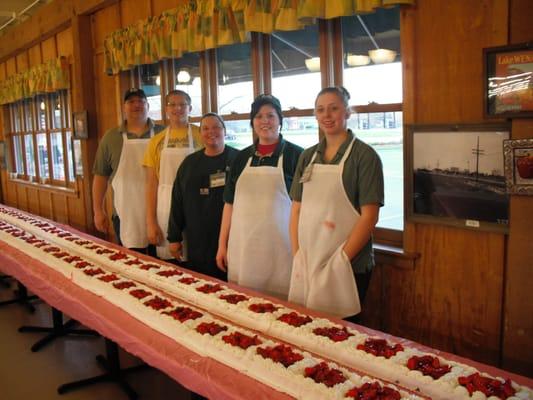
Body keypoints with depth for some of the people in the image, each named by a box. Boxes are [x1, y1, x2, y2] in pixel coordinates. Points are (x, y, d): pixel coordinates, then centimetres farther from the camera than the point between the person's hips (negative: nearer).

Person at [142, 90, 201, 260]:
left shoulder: (201, 136, 0)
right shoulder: (156, 141, 6)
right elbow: (151, 183, 7)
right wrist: (151, 222, 1)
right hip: (166, 213, 2)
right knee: (168, 261, 6)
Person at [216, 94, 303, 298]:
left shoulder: (295, 155, -1)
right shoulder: (242, 157, 11)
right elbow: (230, 203, 13)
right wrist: (222, 244, 10)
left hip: (280, 246, -3)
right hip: (243, 247, 4)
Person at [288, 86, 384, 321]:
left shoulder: (364, 155, -7)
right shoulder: (308, 156, 9)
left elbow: (369, 216, -11)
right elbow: (297, 209, 9)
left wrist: (342, 260, -14)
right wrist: (298, 257, -1)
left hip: (349, 266, -5)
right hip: (306, 264, 5)